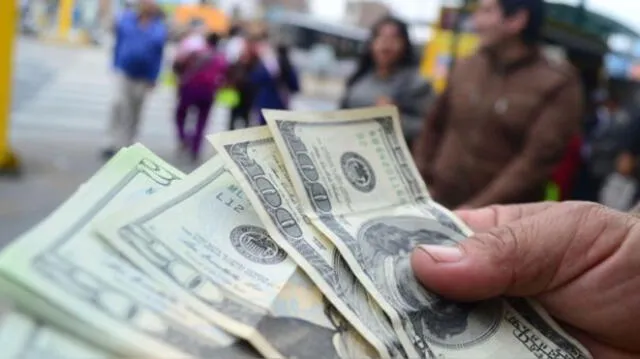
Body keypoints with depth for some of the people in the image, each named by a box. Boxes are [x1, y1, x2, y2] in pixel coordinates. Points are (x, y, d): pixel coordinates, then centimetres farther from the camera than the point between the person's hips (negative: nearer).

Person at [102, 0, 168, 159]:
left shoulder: (159, 28, -2)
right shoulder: (126, 19, 0)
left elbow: (158, 55, -1)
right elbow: (118, 44, 7)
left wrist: (152, 78, -4)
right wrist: (116, 67, 5)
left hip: (143, 76, 1)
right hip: (125, 71, -1)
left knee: (135, 110, 10)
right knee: (119, 104, -15)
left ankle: (126, 144, 22)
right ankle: (114, 143, -11)